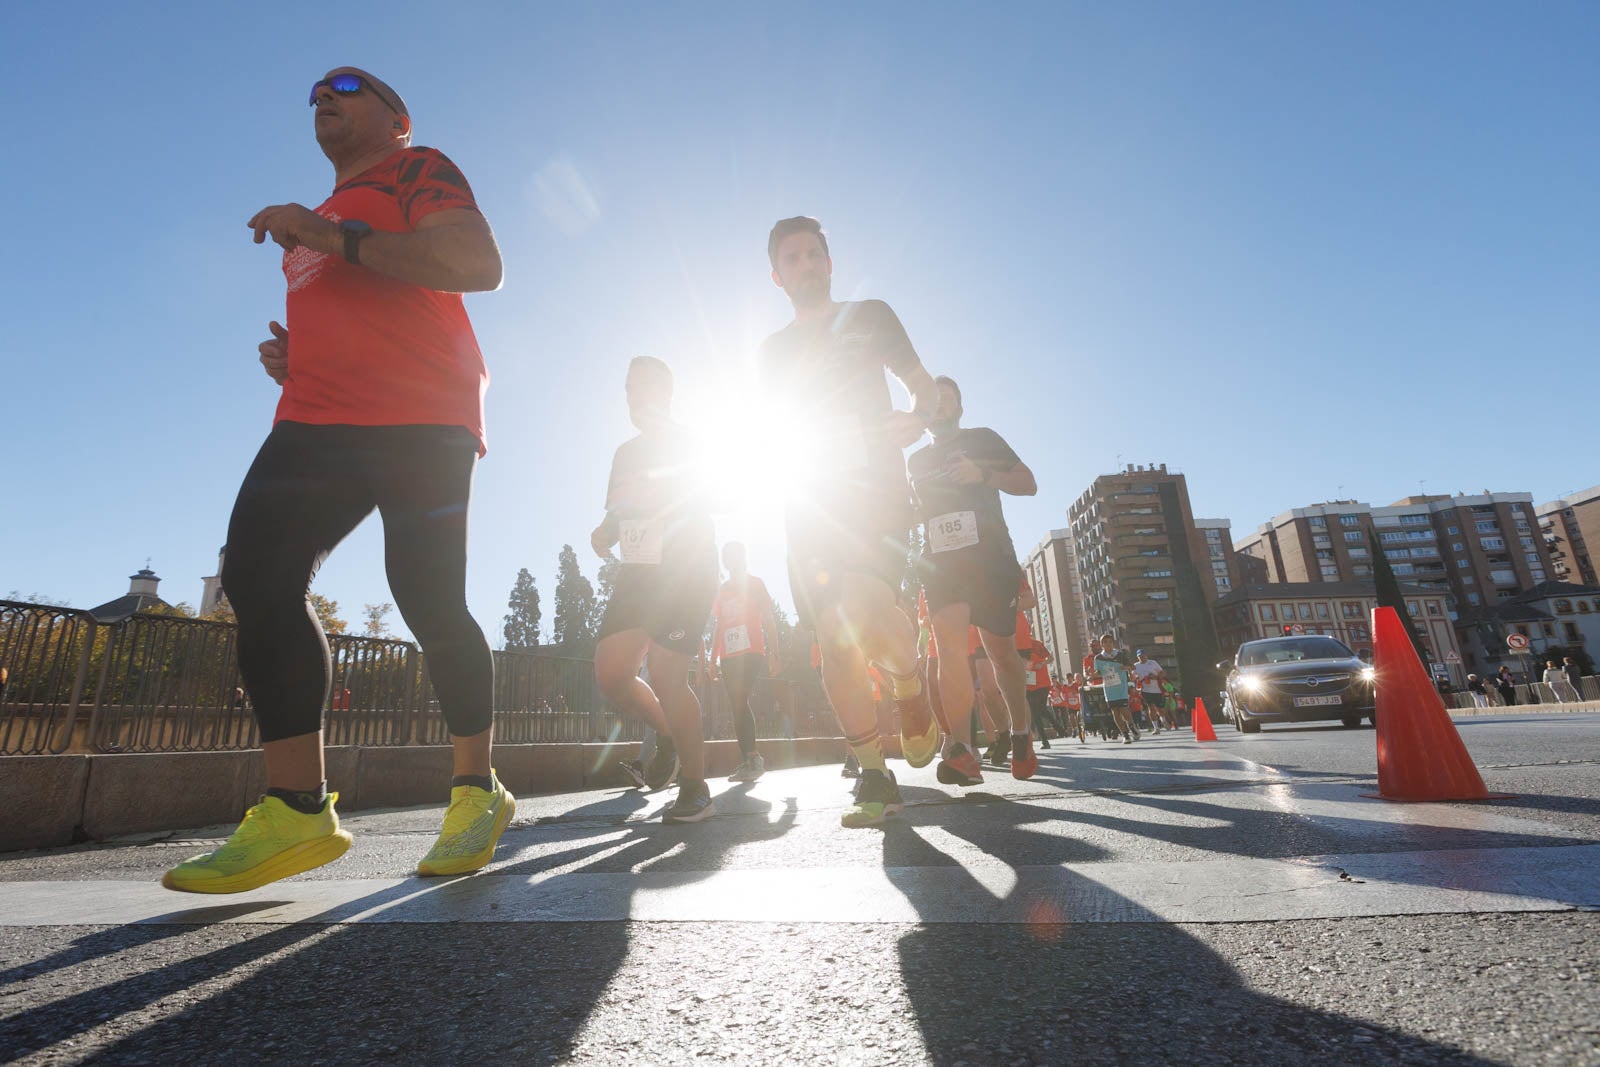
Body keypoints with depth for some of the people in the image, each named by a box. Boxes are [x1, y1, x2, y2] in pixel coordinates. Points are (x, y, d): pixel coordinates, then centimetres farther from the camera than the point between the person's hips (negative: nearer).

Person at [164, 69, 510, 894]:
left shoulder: (415, 170, 11)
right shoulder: (325, 216, 36)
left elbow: (481, 263, -9)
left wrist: (333, 237, -10)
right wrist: (292, 357, 20)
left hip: (418, 419, -8)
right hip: (317, 421, 8)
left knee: (429, 601, -13)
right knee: (255, 575, -11)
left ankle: (477, 789, 4)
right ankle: (297, 810, -9)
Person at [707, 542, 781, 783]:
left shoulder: (755, 583, 7)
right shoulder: (722, 590, 19)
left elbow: (768, 621, 2)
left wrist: (773, 655, -6)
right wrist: (713, 661, 14)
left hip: (750, 653, -5)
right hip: (728, 657, 5)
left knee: (740, 703, -18)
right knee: (738, 706, 3)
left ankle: (751, 758, -16)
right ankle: (748, 762, 6)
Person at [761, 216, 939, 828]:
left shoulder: (869, 316, 15)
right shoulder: (774, 349, 23)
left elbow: (922, 382, 12)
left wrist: (917, 417, -11)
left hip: (873, 484, -3)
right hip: (810, 494, 4)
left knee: (863, 600, -30)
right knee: (834, 639, -5)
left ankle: (912, 696, 2)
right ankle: (876, 781, 5)